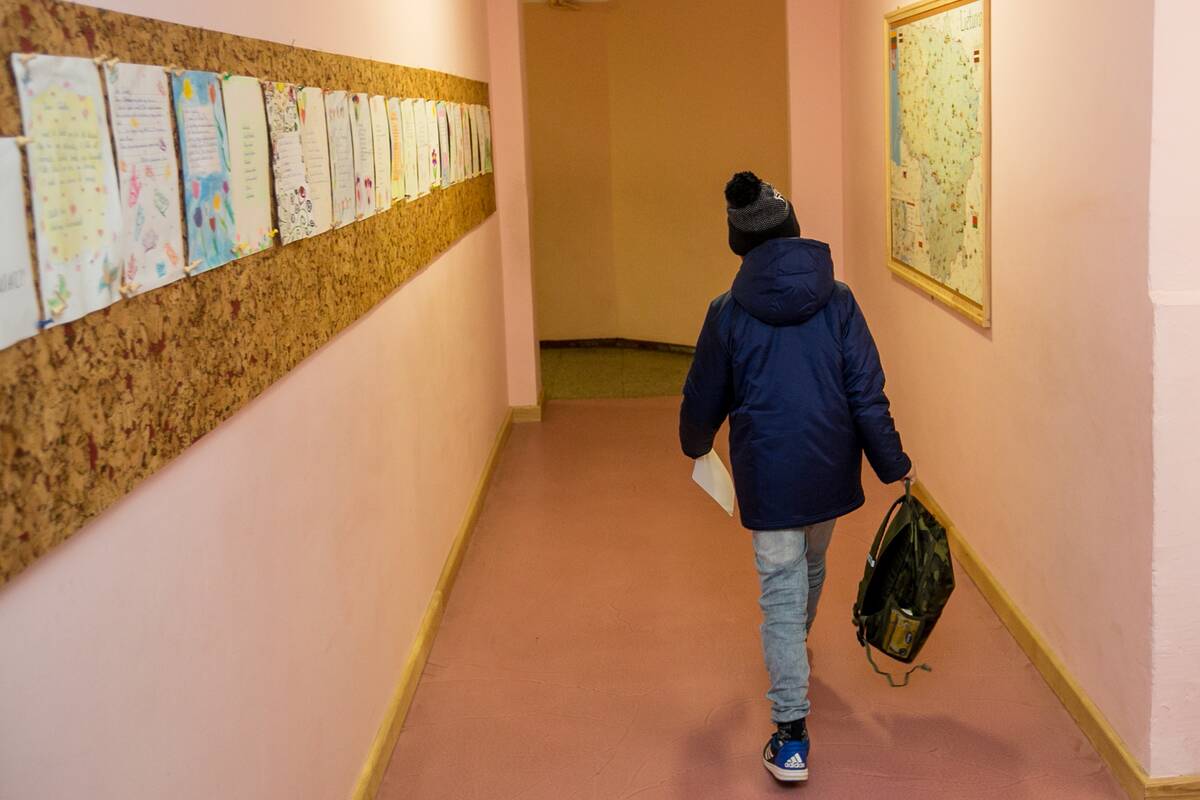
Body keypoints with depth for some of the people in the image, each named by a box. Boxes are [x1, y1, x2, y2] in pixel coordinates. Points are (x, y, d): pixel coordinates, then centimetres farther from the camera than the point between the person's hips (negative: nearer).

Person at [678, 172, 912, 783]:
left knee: (782, 592, 1)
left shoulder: (729, 312, -7)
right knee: (812, 562, 28)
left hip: (766, 474, -3)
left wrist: (695, 445, 24)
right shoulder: (837, 300, -4)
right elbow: (867, 394, -6)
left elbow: (703, 399, 4)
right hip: (831, 469, 3)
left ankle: (791, 737, -4)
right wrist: (894, 466, 2)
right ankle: (798, 644, 57)